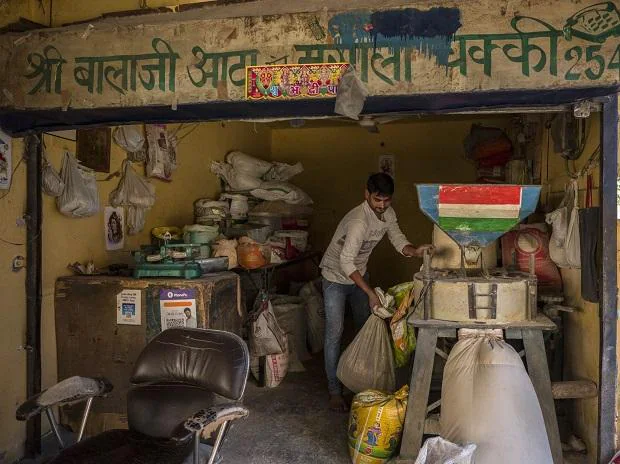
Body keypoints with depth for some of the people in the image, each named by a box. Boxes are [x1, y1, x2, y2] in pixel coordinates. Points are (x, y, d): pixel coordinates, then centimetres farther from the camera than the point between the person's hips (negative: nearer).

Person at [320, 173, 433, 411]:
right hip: (336, 277, -8)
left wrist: (415, 251, -29)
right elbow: (346, 262, -37)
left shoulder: (387, 214, -9)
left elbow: (398, 240, -6)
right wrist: (370, 293, -36)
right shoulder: (359, 221, -34)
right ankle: (334, 391, 4)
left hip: (358, 274, 8)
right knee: (334, 333, -6)